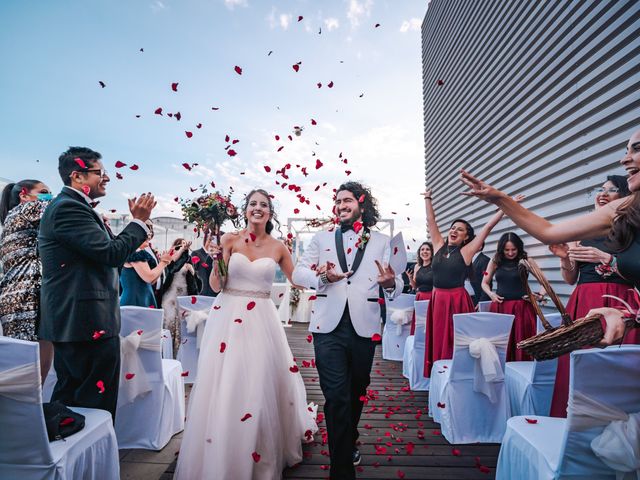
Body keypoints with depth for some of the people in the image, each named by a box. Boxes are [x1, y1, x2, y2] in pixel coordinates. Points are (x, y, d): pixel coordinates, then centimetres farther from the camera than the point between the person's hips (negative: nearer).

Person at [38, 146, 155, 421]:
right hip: (90, 325, -11)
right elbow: (113, 254, -23)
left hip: (71, 322, 11)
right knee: (96, 404, 0)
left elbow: (104, 250, 14)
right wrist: (139, 221, -10)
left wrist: (135, 222, 11)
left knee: (69, 397, 22)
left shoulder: (69, 206, 17)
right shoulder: (68, 207, -16)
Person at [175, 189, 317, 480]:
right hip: (228, 317, 0)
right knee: (224, 387, 4)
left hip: (261, 321, 1)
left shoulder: (278, 248, 4)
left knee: (260, 388, 5)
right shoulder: (230, 240, 1)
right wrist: (217, 260, -17)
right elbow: (216, 286, -1)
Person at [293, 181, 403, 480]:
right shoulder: (322, 238, 9)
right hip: (329, 327, -1)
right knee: (336, 396, -4)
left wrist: (390, 283, -23)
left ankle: (350, 442, 47)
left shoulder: (382, 242, 8)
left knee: (356, 393, 19)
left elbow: (396, 287, 1)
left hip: (364, 327, 1)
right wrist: (322, 277, -18)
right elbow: (298, 273, 2)